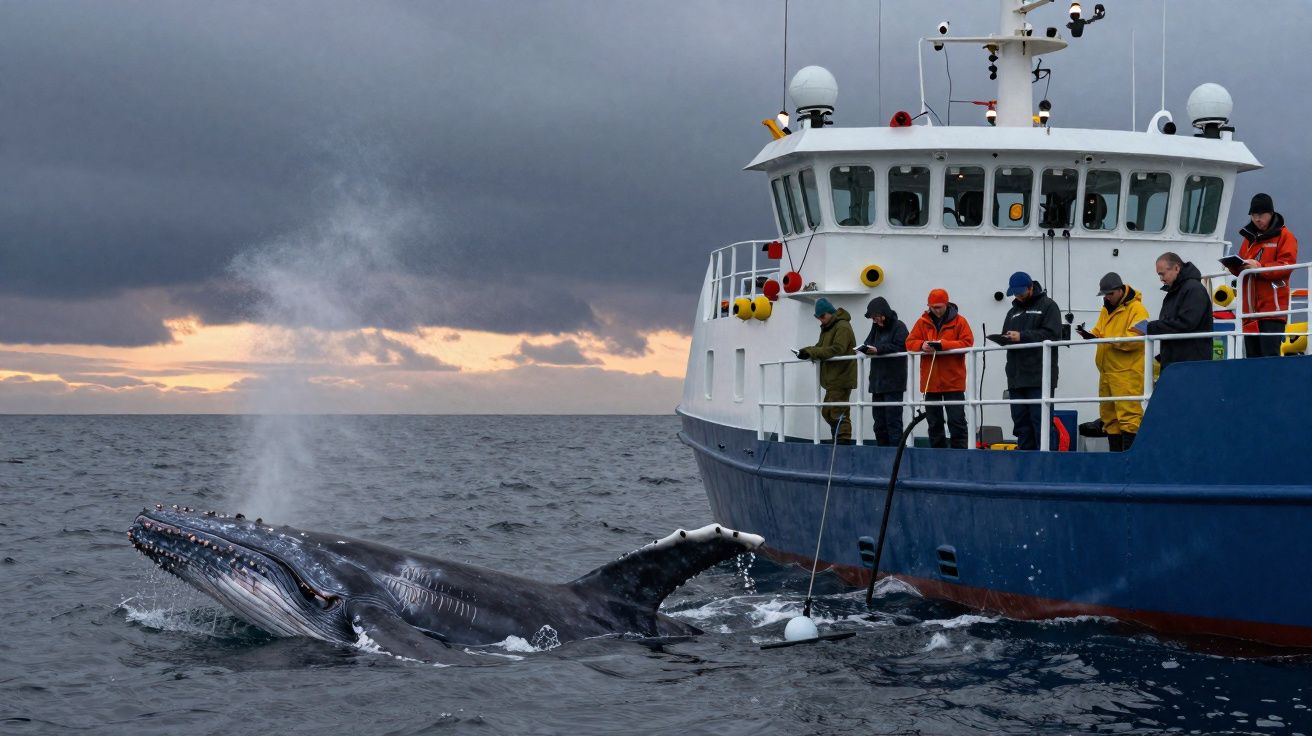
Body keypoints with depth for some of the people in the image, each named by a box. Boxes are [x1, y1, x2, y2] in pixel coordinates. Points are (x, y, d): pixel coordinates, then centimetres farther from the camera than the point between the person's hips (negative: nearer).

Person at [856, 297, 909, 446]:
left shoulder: (898, 326, -6)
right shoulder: (876, 327, 17)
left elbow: (900, 347, -16)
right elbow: (869, 343, 17)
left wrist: (878, 349, -22)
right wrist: (864, 348, -5)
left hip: (893, 382, -8)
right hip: (877, 382, 8)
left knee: (893, 419, -9)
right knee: (879, 421, 10)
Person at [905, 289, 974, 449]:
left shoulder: (959, 321, -1)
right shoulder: (922, 322, 8)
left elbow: (968, 343, -9)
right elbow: (910, 343, 5)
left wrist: (944, 344, -20)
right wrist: (922, 345, -17)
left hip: (953, 380, -4)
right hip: (930, 381, 4)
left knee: (956, 421, -4)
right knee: (934, 422, 10)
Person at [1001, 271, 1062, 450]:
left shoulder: (1048, 306, 2)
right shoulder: (1013, 311, 24)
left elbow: (1052, 334, -11)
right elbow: (1005, 336, 24)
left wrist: (1022, 336, -17)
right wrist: (1005, 339, 0)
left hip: (1039, 376, -7)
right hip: (1016, 377, 7)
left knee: (1040, 419, -9)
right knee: (1021, 421, 7)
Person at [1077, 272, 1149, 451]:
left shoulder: (1136, 309, -7)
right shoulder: (1106, 310, 20)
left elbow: (1136, 339, -17)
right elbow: (1099, 332, 20)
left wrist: (1111, 340, -25)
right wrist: (1090, 335, -3)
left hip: (1127, 373, -9)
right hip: (1107, 372, 9)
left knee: (1128, 412, -13)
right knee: (1108, 415, 10)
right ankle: (1115, 453, 16)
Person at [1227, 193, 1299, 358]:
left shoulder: (1284, 236, 3)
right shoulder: (1249, 237, 22)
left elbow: (1287, 265, -10)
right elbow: (1240, 269, 24)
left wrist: (1260, 267, -23)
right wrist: (1234, 266, 1)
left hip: (1273, 307, -6)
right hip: (1250, 307, 6)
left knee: (1270, 356, -15)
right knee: (1252, 356, 4)